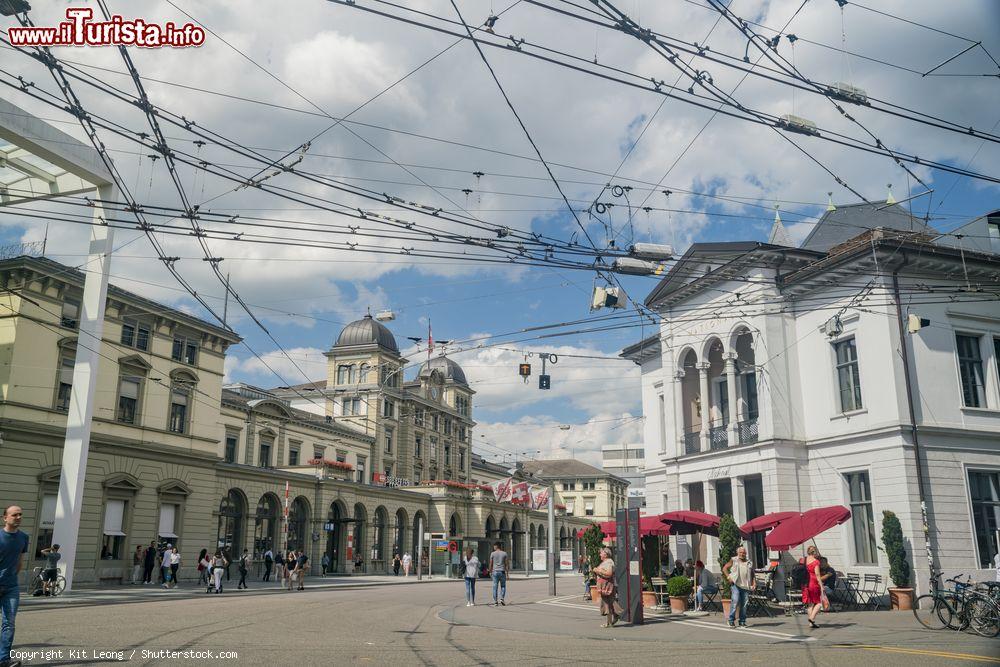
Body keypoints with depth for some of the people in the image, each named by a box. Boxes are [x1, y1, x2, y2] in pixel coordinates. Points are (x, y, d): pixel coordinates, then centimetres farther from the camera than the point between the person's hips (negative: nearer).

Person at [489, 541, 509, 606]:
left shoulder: (492, 554, -1)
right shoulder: (504, 553, 1)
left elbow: (491, 564, 1)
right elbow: (507, 564, -1)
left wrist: (490, 571, 13)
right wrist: (507, 572, 5)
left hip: (495, 572, 0)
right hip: (502, 572, 0)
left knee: (495, 587, 4)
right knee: (503, 586, 11)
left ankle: (495, 601, 4)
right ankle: (502, 599, -5)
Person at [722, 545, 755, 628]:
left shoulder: (749, 562, 16)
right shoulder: (734, 560, 7)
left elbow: (752, 574, 21)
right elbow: (724, 568, 6)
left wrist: (754, 582, 6)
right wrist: (728, 577, -7)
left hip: (746, 586, 3)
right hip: (736, 584, -3)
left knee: (744, 603, 3)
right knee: (735, 601, -15)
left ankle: (742, 622, 14)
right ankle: (731, 620, -6)